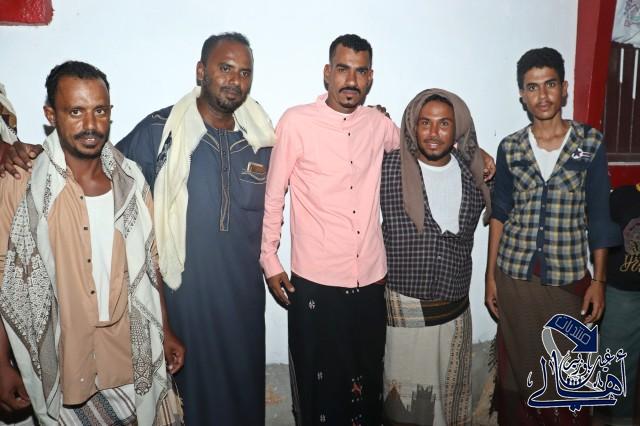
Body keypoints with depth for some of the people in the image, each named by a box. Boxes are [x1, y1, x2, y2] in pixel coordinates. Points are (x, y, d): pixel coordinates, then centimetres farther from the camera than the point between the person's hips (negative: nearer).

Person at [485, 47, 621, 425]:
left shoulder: (591, 143, -1)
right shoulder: (510, 148, 2)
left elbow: (599, 216, 1)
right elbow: (500, 214, 7)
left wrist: (599, 280, -1)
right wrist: (491, 275, 5)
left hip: (569, 278, -1)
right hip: (515, 276, 1)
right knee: (516, 368, 11)